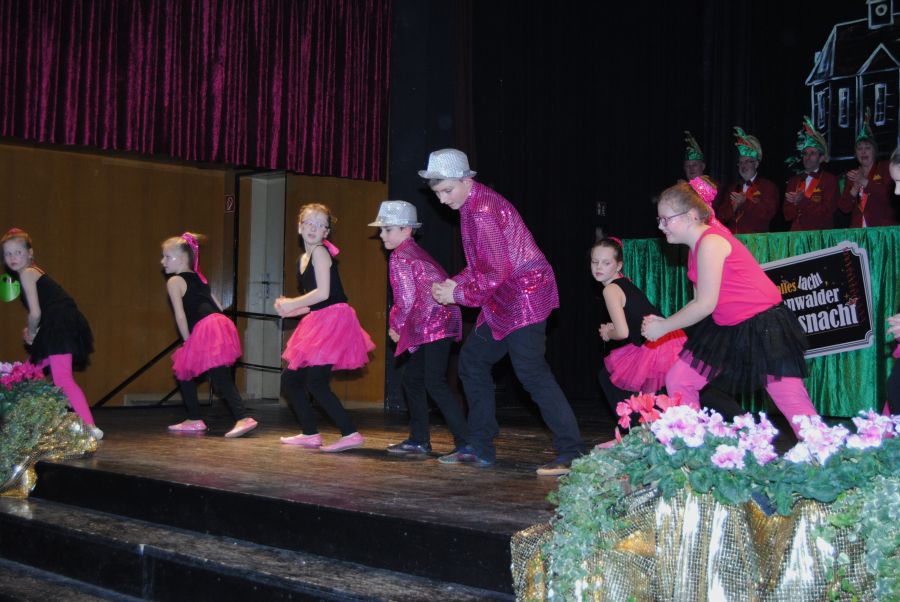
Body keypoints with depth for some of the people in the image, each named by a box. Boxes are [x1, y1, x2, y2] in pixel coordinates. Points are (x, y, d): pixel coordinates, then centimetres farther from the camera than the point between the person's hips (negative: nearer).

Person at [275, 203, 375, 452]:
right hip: (318, 322, 10)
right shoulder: (303, 259, 18)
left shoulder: (320, 252, -9)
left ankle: (351, 434, -15)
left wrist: (291, 304, -8)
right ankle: (310, 434, 20)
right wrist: (288, 308, 9)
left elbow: (323, 293, -19)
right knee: (290, 378, 11)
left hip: (334, 320, -10)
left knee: (316, 382, -16)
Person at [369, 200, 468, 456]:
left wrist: (396, 324, 1)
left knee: (435, 383, -12)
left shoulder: (400, 257, -10)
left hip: (434, 323, -11)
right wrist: (399, 325, 14)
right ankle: (419, 440, 20)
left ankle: (466, 442, -14)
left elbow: (406, 300, -15)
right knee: (412, 377, 15)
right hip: (439, 321, 11)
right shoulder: (415, 252, 20)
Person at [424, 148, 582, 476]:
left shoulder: (484, 210, -19)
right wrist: (455, 283, 5)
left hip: (523, 295, -11)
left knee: (531, 372, -15)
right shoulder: (471, 206, 13)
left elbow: (498, 271, -23)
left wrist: (458, 295, -13)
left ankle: (570, 453, -14)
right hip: (502, 304, 11)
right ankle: (480, 447, 22)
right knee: (472, 360, 15)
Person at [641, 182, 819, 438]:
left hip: (761, 326, -9)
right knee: (677, 381, 5)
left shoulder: (710, 243, -21)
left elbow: (706, 305, -22)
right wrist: (664, 322, -4)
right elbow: (700, 302, 8)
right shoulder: (697, 245, 7)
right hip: (726, 328, 10)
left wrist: (663, 327, -12)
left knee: (792, 401, -8)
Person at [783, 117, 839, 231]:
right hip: (797, 234, 3)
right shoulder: (793, 181, 17)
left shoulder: (830, 180, 5)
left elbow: (827, 211, -5)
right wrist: (795, 203, -7)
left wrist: (803, 201, -8)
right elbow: (788, 215, 12)